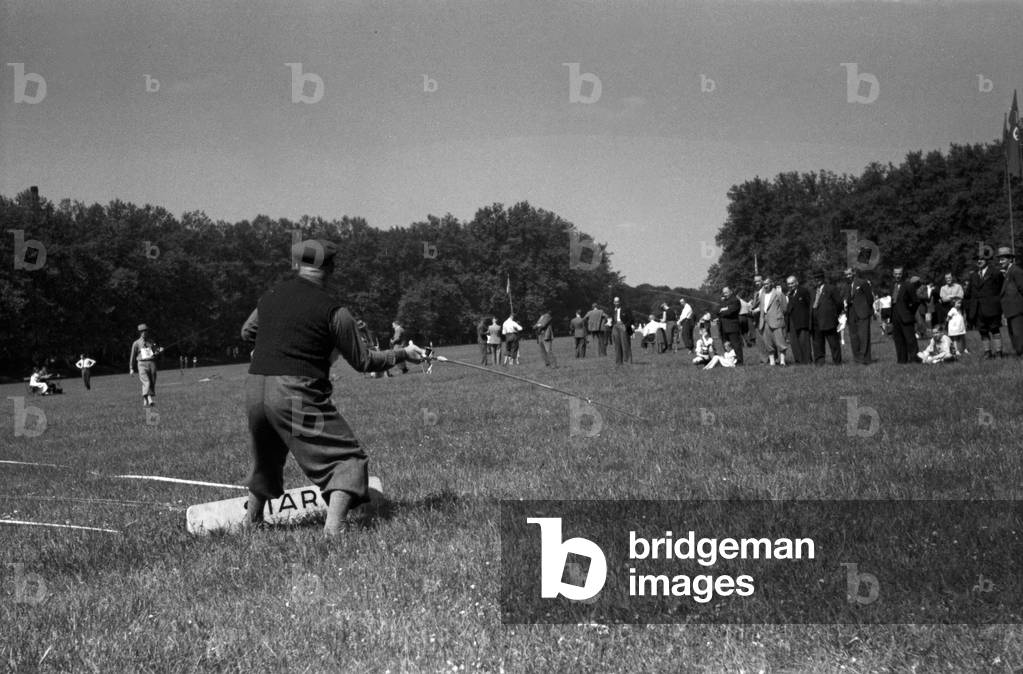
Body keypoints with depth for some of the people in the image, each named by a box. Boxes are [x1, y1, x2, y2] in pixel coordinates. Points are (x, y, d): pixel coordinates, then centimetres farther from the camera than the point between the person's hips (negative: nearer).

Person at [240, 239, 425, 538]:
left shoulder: (269, 297, 11)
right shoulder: (333, 311, -5)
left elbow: (246, 332, 29)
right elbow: (364, 361, 1)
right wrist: (403, 354, 15)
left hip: (255, 391, 6)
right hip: (297, 394, -6)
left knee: (265, 463, 28)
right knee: (347, 460, -1)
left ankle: (252, 525, 41)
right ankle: (333, 529, -19)